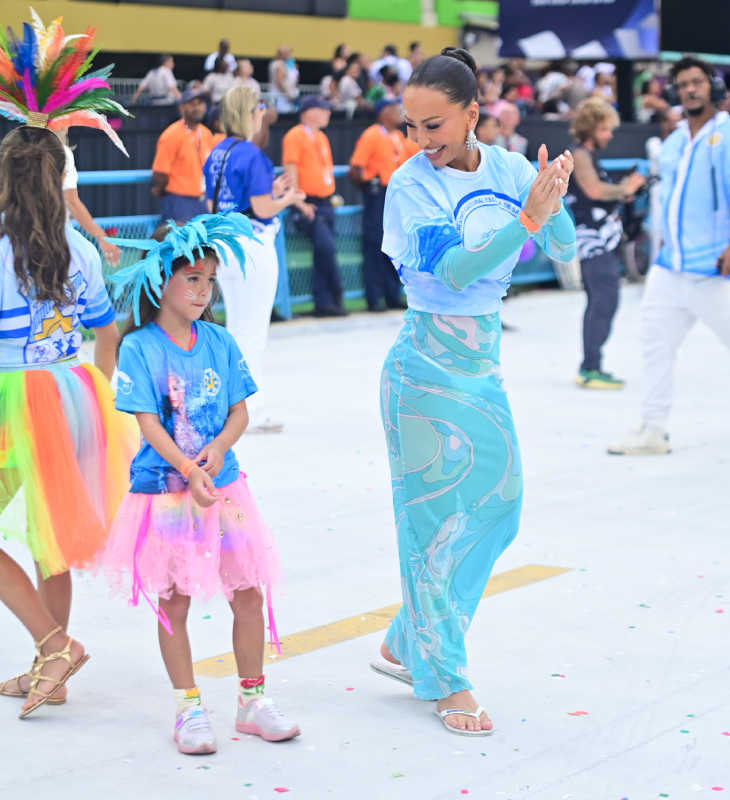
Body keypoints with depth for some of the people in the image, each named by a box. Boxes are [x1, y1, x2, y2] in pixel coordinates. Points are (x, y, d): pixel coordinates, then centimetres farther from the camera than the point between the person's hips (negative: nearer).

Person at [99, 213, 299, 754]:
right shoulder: (139, 348, -9)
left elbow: (240, 410, 4)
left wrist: (219, 446, -15)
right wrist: (189, 470, -25)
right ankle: (190, 709, 17)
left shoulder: (220, 342, 3)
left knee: (249, 593, 5)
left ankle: (253, 701, 19)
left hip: (224, 486, 4)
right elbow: (148, 421, -14)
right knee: (174, 602, 4)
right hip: (164, 489, -4)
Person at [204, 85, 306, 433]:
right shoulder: (252, 155, -15)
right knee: (253, 330, -1)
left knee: (235, 327, 17)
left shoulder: (217, 154, 9)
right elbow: (262, 209, -17)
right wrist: (287, 199, 3)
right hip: (252, 246, -8)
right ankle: (252, 414, 3)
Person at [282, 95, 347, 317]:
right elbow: (291, 171, -12)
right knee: (326, 246, -20)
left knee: (323, 253, 6)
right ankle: (336, 293, -5)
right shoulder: (295, 136, -7)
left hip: (326, 204, 8)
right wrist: (300, 203, -18)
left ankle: (323, 302, 7)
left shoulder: (321, 137, 18)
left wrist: (331, 195, 16)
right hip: (309, 206, -8)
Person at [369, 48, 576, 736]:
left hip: (482, 362, 6)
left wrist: (553, 202, -25)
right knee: (437, 516, -1)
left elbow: (565, 250, -5)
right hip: (428, 366, -6)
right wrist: (525, 219, -35)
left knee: (495, 507, 12)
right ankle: (445, 682, 10)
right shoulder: (411, 184, -13)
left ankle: (406, 644, 28)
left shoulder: (510, 169, 0)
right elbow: (453, 269, -25)